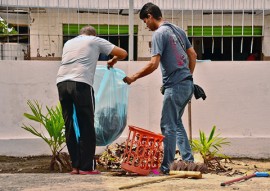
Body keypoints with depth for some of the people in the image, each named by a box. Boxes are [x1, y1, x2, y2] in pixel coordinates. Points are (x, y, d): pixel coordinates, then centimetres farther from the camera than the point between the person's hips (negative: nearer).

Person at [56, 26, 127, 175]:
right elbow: (123, 53, 16)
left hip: (62, 83, 5)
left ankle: (75, 166, 12)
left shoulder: (69, 43, 29)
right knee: (86, 127, 2)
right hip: (80, 84, -5)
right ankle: (87, 167, 1)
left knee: (70, 127, 10)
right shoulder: (95, 41, 17)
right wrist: (113, 61, 37)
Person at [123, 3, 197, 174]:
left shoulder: (159, 33, -11)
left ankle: (166, 166, 2)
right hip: (187, 84, 9)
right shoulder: (178, 30, 15)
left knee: (168, 126, -1)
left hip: (175, 86, -9)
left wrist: (133, 77, -9)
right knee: (176, 122, 19)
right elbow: (193, 55, 18)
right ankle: (188, 160, 17)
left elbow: (154, 64, -18)